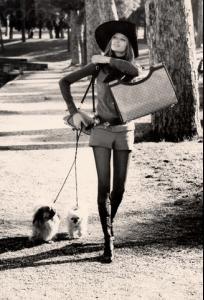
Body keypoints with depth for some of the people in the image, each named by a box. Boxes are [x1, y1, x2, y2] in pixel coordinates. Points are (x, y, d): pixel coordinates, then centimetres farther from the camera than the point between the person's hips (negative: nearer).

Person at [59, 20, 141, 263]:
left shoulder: (130, 67, 5)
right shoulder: (98, 65, 2)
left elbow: (135, 70, -24)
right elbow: (65, 82, 2)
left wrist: (108, 60, -16)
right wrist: (74, 112, -6)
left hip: (124, 131, 2)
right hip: (101, 131, -2)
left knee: (119, 187, 5)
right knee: (104, 186, -10)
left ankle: (108, 225, 33)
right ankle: (108, 242, -8)